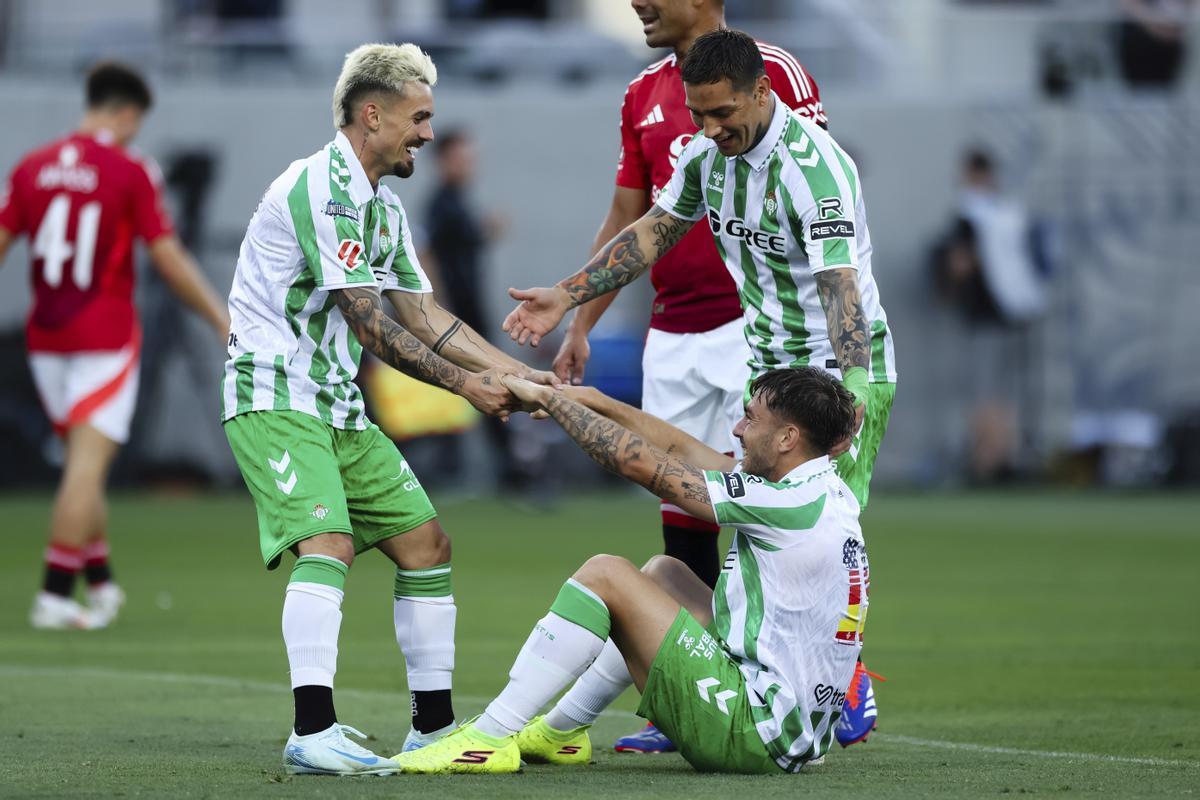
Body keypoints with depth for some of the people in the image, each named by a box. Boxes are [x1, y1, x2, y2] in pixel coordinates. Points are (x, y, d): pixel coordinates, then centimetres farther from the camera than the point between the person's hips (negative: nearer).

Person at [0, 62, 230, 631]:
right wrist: (223, 319, -2)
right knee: (89, 463, -6)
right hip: (105, 338, -5)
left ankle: (100, 583, 23)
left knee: (85, 461, 17)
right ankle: (55, 595, -11)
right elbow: (169, 262, -9)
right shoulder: (132, 172, -8)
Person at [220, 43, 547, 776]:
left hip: (340, 407, 10)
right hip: (276, 397, -10)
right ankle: (313, 734, -36)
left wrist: (512, 372, 8)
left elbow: (421, 315, 19)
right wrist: (465, 384, -15)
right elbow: (369, 325, -20)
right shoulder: (322, 187, -17)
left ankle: (435, 726, 16)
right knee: (328, 542, -27)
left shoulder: (384, 207, 16)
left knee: (427, 543, 9)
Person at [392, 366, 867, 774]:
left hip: (756, 737, -10)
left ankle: (490, 737, -4)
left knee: (604, 575, -9)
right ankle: (560, 732, 28)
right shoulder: (828, 491, 8)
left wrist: (550, 398, -2)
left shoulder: (791, 504, -19)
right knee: (663, 573, 24)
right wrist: (590, 400, 17)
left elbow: (638, 463, -14)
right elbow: (678, 449, 18)